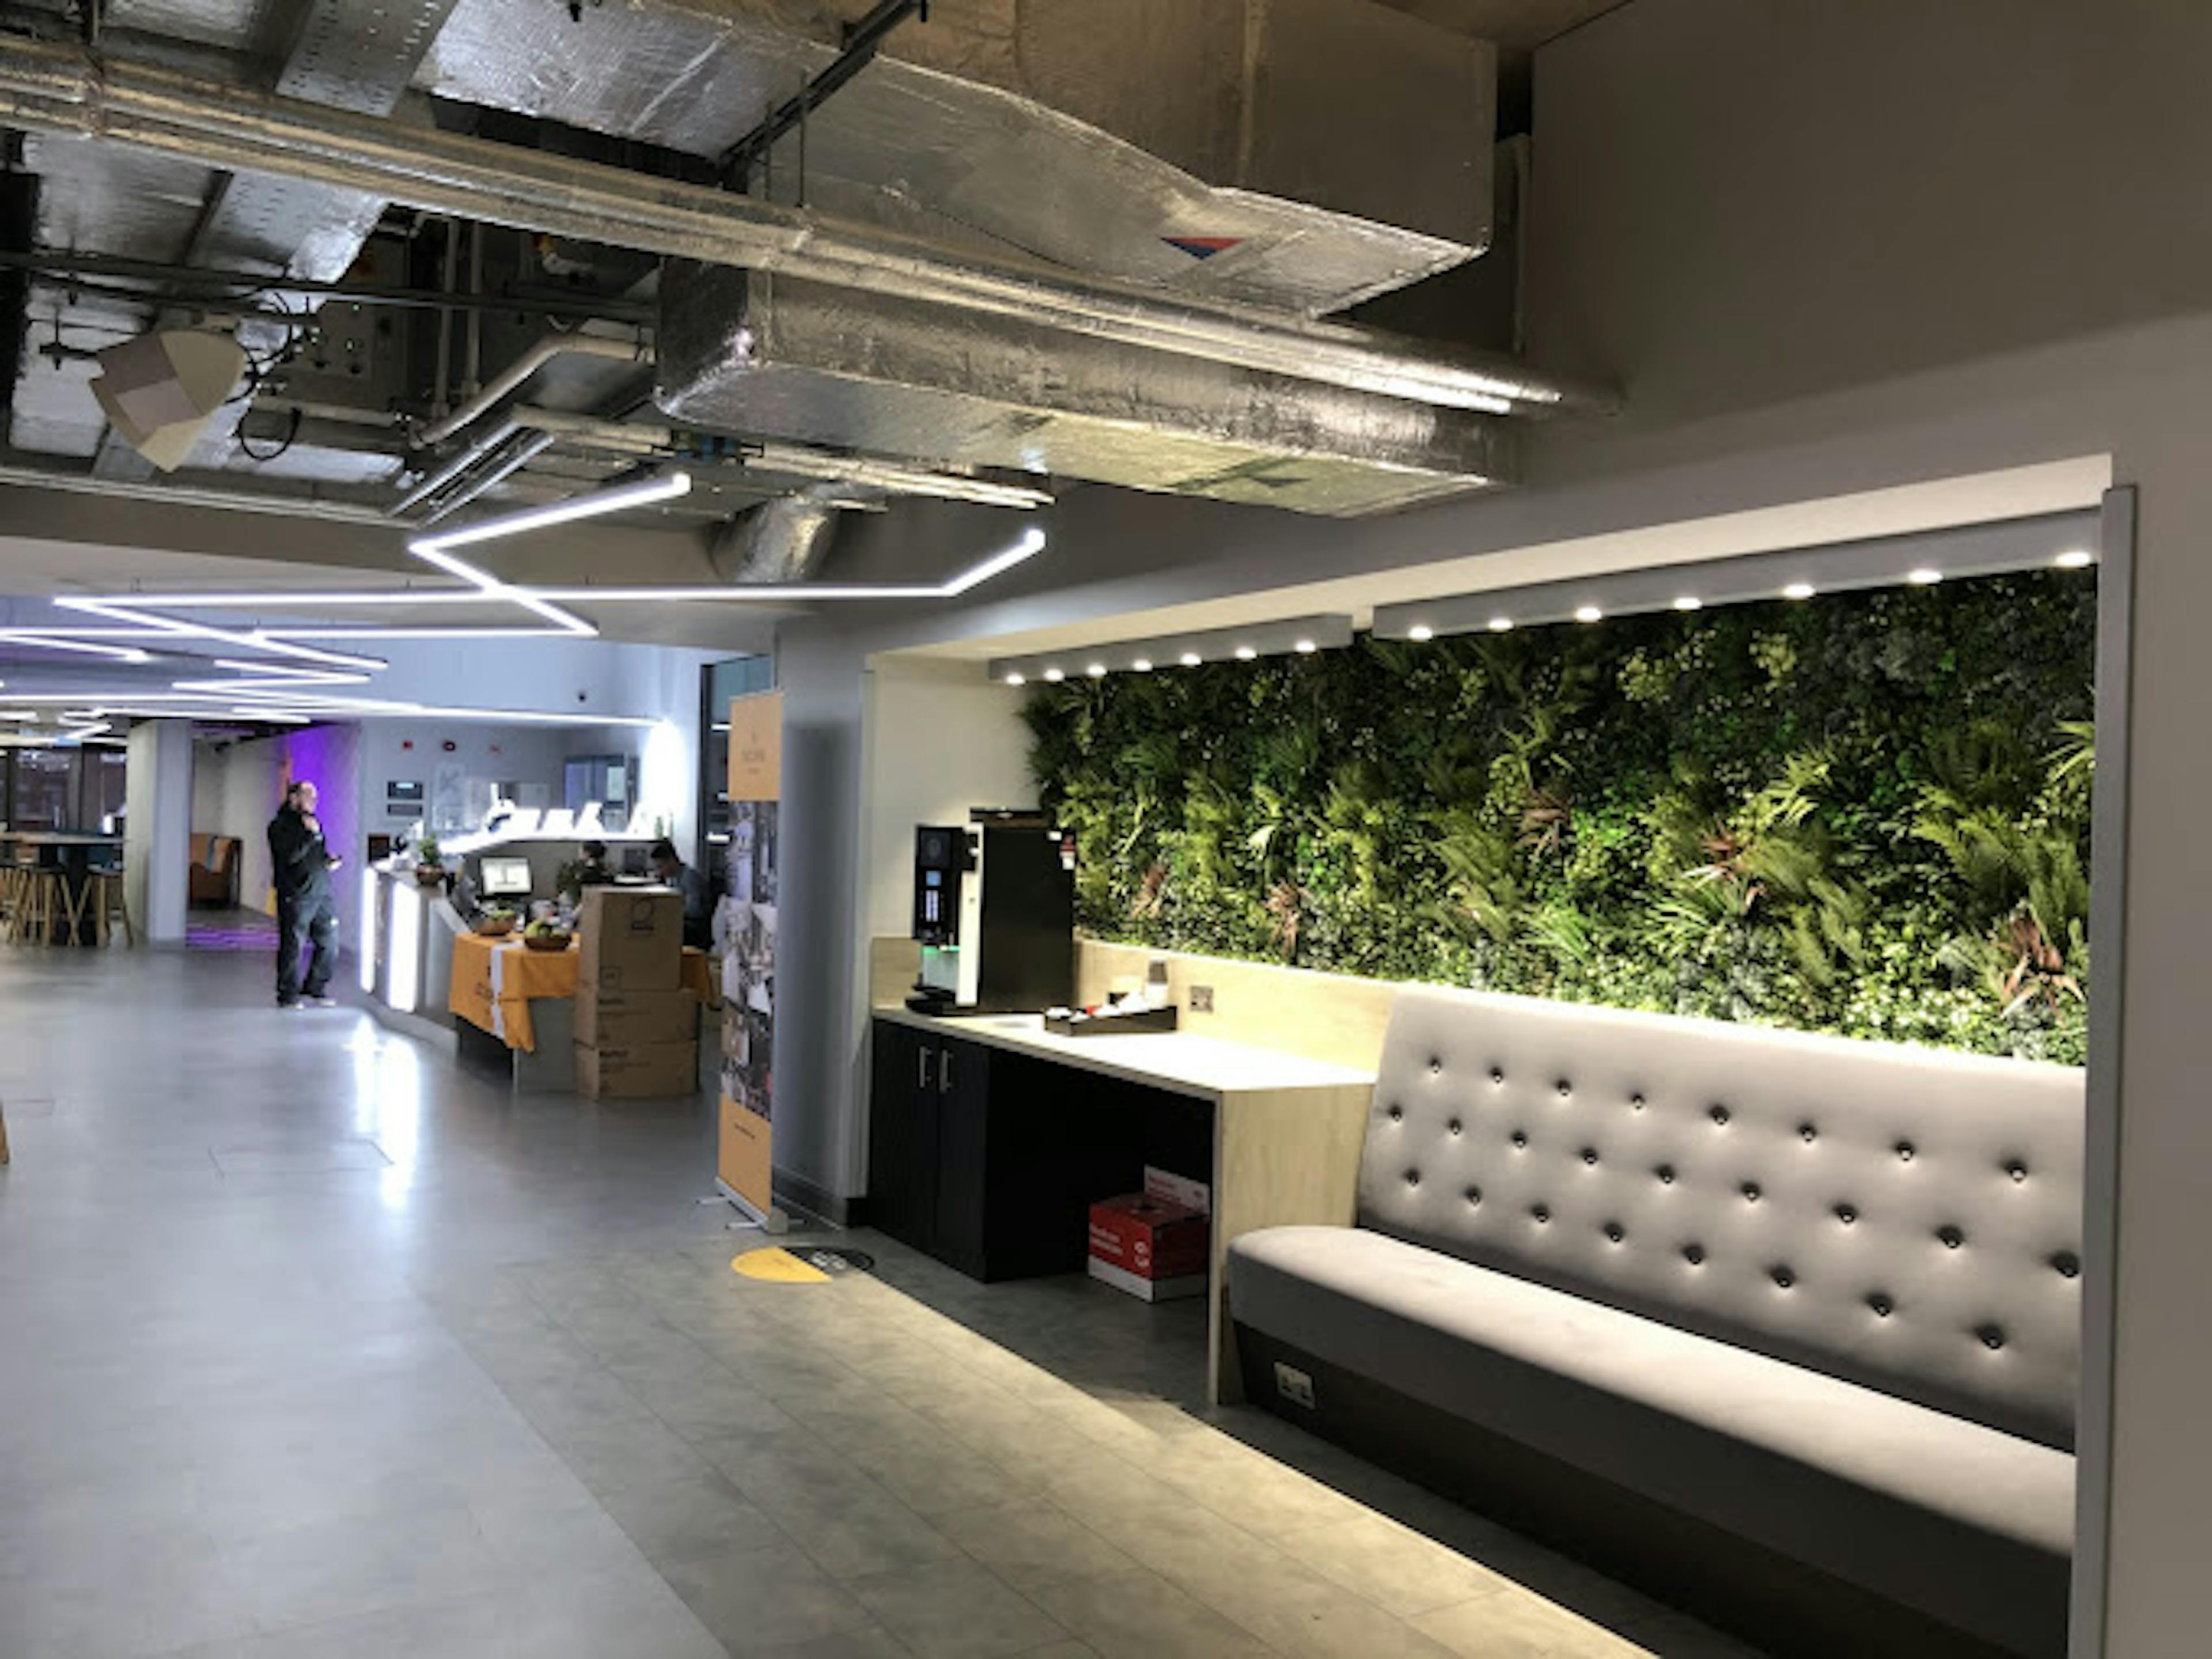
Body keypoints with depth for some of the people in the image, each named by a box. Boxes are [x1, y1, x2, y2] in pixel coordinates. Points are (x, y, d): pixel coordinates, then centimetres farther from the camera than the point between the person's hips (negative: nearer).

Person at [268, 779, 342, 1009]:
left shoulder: (313, 822, 19)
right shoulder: (280, 826, -5)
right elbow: (291, 856, -19)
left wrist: (329, 861, 10)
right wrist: (311, 834, -19)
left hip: (323, 894, 7)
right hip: (297, 897, -7)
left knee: (329, 945, 8)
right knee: (293, 947, -2)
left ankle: (315, 990, 21)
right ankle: (289, 996, 8)